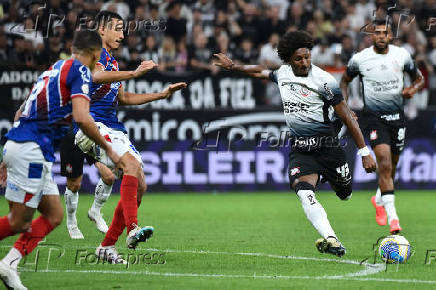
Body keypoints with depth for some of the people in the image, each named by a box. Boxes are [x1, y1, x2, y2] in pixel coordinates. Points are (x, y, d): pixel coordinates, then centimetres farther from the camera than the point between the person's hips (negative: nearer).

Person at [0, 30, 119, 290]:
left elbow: (24, 112, 24)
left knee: (54, 216, 9)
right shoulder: (80, 71, -6)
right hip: (31, 151, -9)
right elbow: (82, 118, -20)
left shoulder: (55, 68, 21)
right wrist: (109, 149, -8)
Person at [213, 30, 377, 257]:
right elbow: (262, 72, 29)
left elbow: (347, 117, -10)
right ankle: (331, 240, -34)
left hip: (327, 147, -3)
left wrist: (364, 152, -11)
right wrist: (232, 66, 34)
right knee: (303, 191, -24)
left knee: (345, 194, 10)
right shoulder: (283, 73, 4)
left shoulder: (324, 81, -13)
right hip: (300, 150, 3)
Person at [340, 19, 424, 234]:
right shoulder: (359, 59, -4)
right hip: (374, 117, -3)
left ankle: (379, 200, 43)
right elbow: (345, 80, 14)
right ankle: (392, 216, -22)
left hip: (397, 116, 3)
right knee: (385, 164, -19)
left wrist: (413, 89, -8)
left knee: (391, 166, 12)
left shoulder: (402, 55, 1)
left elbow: (419, 78, 15)